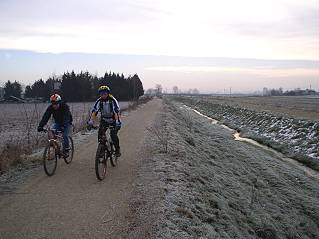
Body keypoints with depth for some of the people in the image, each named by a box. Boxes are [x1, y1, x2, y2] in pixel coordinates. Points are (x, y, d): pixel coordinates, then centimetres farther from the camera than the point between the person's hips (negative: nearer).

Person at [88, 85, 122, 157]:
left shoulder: (113, 100, -22)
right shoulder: (99, 101, -12)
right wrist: (90, 121, -33)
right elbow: (94, 111, -19)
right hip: (104, 120, 4)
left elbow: (117, 111, -31)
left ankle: (118, 150, 2)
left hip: (113, 120, -3)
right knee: (100, 134, -12)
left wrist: (117, 122, -44)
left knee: (113, 135, -18)